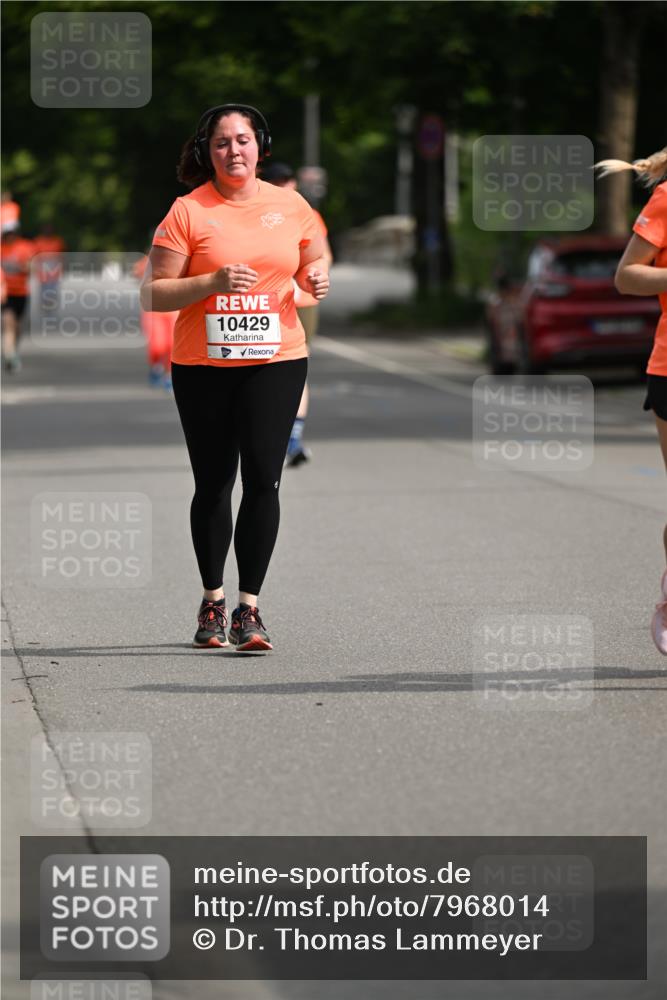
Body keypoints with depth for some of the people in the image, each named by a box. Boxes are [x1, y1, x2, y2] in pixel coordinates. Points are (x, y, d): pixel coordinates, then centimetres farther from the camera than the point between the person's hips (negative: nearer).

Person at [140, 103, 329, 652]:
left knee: (263, 479, -8)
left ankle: (250, 606, -4)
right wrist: (213, 283, -19)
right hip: (202, 366, -1)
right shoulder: (188, 212, -3)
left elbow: (315, 262, 21)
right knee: (213, 484, 5)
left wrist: (318, 279, -3)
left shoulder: (290, 206, 6)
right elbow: (154, 294, -4)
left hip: (275, 362, 1)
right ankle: (213, 601, 21)